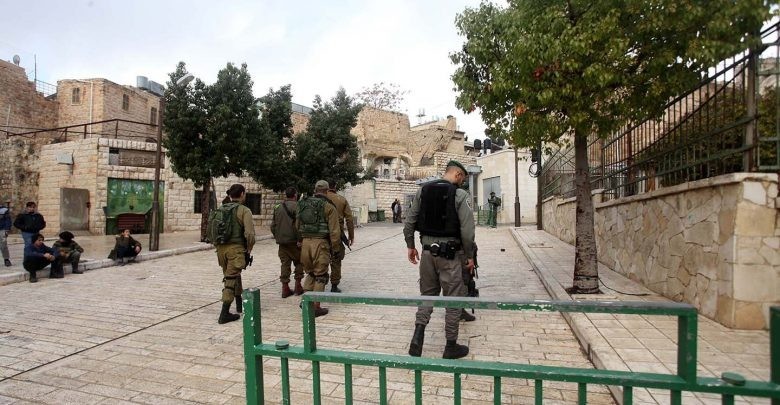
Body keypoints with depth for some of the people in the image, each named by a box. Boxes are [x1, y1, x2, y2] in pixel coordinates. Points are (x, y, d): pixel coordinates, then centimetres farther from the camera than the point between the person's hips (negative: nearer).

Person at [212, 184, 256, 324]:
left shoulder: (220, 210, 11)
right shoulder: (244, 210, -8)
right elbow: (249, 234, -16)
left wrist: (217, 246, 19)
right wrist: (248, 250, -3)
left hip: (221, 248, 7)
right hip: (236, 248, -7)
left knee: (233, 275, 22)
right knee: (231, 279, -3)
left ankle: (239, 304, 37)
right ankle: (224, 314, -3)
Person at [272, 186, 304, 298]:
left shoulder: (277, 208, 10)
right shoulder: (296, 206, -10)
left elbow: (273, 225, 14)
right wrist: (299, 239, -14)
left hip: (281, 241, 5)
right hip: (293, 241, -5)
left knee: (285, 263, 9)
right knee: (298, 262, 10)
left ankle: (285, 287, 9)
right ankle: (298, 286, 11)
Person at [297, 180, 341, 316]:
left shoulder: (303, 204, 11)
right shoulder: (328, 207, -6)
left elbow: (297, 226, 14)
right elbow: (334, 231, -10)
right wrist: (336, 248, -1)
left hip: (305, 242, 5)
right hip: (320, 243, -5)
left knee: (310, 272, 21)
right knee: (320, 275, 5)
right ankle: (316, 307, 9)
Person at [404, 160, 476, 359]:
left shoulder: (423, 191, 5)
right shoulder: (460, 195, -9)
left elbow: (409, 222, 6)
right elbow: (467, 230, -14)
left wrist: (410, 245, 15)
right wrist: (470, 256, -2)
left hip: (428, 251, 5)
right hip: (450, 254, -4)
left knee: (427, 294, 18)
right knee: (454, 299, 9)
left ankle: (417, 338, 8)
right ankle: (451, 346, 20)